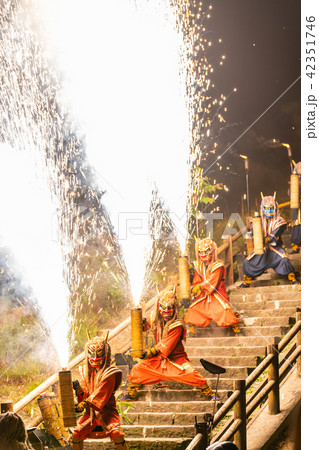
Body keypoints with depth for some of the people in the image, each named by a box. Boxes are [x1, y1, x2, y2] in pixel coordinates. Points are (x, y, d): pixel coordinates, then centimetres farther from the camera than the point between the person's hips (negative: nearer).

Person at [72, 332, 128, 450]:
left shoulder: (109, 373, -11)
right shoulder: (87, 372, 8)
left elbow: (100, 393, -19)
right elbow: (85, 392, 7)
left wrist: (85, 404, -27)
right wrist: (79, 389, -16)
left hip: (107, 410, -5)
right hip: (91, 412, 5)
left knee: (116, 433, -23)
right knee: (76, 434, -6)